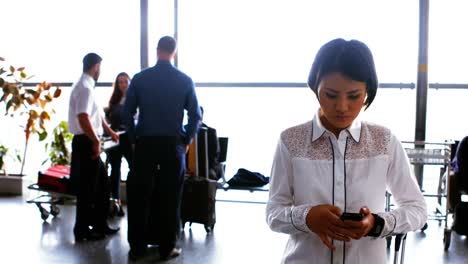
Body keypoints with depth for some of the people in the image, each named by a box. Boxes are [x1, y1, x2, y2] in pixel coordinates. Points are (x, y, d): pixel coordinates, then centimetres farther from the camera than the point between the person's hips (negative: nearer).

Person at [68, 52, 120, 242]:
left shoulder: (85, 86, 14)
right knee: (87, 189, 0)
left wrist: (110, 131, 36)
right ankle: (82, 231, 11)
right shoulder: (85, 88, -16)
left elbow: (96, 114, 27)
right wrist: (96, 141, -20)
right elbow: (83, 117, -26)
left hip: (89, 142, 10)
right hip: (86, 143, -10)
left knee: (102, 185, 16)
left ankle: (100, 225, 26)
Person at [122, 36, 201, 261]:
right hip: (173, 143, 0)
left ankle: (137, 248, 13)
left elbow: (127, 113, -1)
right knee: (170, 197, 7)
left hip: (145, 142, 1)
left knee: (140, 196, 8)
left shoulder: (139, 78, -1)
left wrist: (134, 140, 9)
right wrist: (186, 141, 9)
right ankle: (167, 248, 12)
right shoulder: (185, 80, -1)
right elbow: (195, 115, -2)